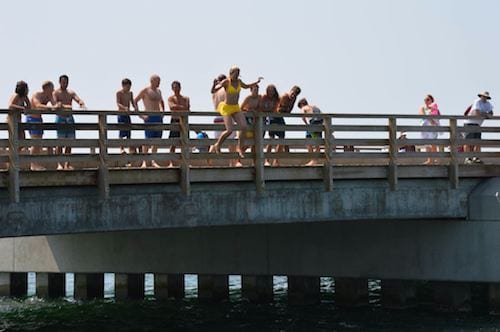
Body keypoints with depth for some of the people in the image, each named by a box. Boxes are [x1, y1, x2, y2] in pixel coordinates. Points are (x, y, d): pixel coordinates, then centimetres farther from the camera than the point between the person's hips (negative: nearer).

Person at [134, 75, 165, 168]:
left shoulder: (158, 91, 18)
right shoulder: (145, 91, -2)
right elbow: (135, 101, -4)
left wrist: (162, 111, 19)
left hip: (159, 117, 7)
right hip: (149, 117, -7)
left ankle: (153, 161, 12)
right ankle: (144, 162, -8)